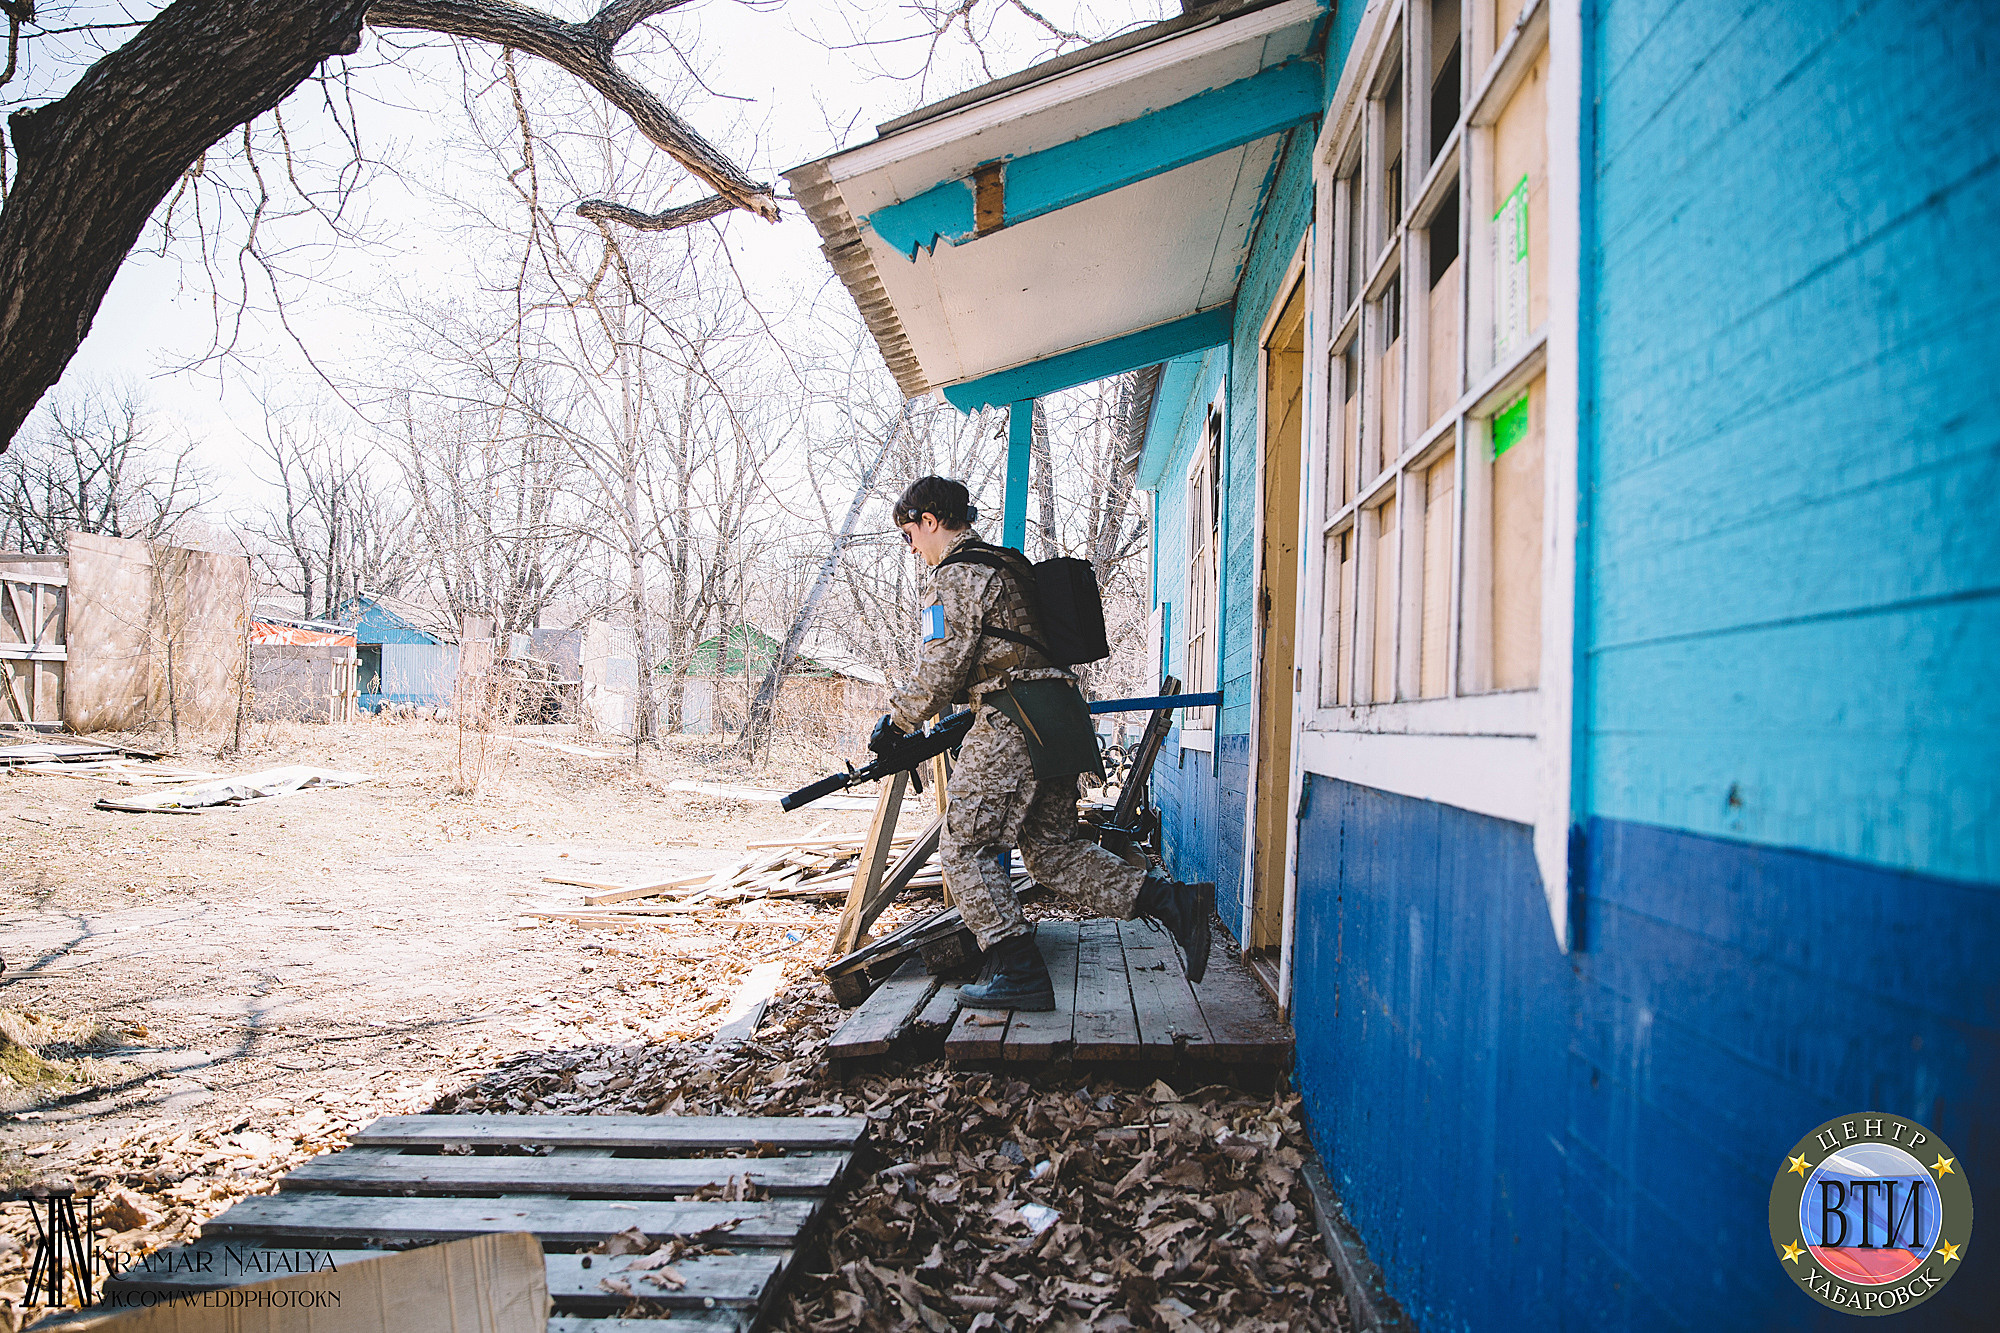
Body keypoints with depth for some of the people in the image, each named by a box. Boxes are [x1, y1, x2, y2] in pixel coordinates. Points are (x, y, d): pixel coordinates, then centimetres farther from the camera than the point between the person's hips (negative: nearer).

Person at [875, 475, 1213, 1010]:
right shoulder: (1000, 566, 25)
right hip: (1056, 721, 10)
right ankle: (1174, 902, 5)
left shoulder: (959, 574, -7)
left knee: (965, 845, -2)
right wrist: (901, 704, 30)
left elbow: (940, 670, -12)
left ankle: (1018, 973, -3)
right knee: (1052, 848, 12)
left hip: (1014, 721, -10)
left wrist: (895, 724, 2)